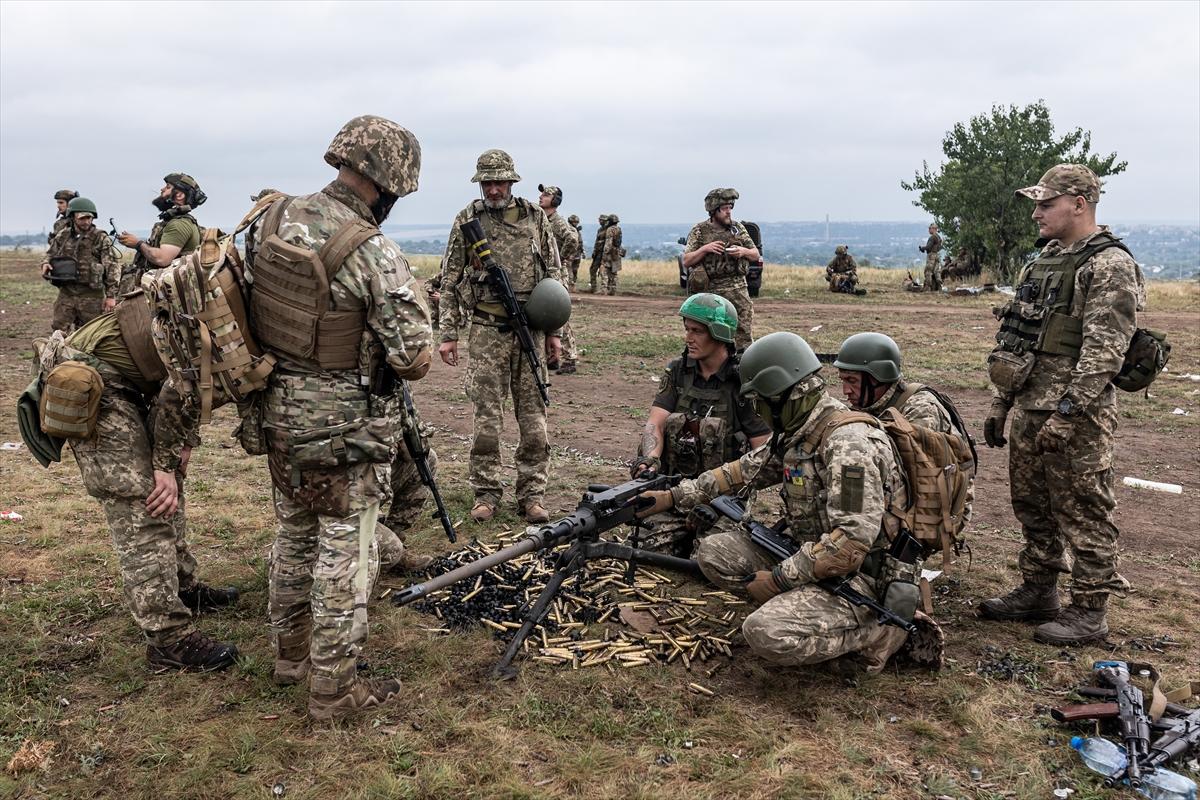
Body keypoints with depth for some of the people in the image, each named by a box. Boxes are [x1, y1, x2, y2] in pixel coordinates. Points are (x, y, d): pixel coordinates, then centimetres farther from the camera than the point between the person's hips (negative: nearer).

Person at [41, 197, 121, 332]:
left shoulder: (100, 238, -5)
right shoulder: (62, 236, 8)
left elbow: (113, 266, -8)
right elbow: (50, 254, 25)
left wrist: (111, 295, -12)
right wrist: (45, 264, 0)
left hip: (91, 296, -4)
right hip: (66, 293, 4)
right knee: (59, 331, 5)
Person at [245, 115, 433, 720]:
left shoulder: (270, 220, -1)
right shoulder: (374, 253, -22)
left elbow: (246, 299, 12)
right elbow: (415, 360, -20)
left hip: (277, 413, 7)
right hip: (340, 427, -7)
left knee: (293, 535, 23)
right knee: (344, 552, 6)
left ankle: (290, 654, 40)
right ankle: (333, 687, 18)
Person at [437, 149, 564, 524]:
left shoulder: (535, 217, 6)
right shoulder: (467, 220, 4)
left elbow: (554, 275, 9)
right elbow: (450, 281, 6)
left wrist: (554, 331, 6)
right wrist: (449, 334, 0)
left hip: (531, 328, 1)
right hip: (486, 329, -1)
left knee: (533, 416, 4)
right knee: (487, 416, 1)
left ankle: (532, 494, 13)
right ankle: (486, 493, 13)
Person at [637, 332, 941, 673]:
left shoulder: (848, 442, -24)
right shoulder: (796, 434, 6)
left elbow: (853, 541, -29)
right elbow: (743, 471, 17)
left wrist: (779, 578, -22)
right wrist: (673, 496, 12)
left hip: (859, 575, -9)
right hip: (807, 554, 9)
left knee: (766, 634, -29)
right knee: (713, 552, 1)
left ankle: (884, 633, -7)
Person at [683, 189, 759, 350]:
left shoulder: (738, 228, 8)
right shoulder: (699, 231, 2)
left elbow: (756, 255, 13)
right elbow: (686, 261, -2)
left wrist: (743, 251, -8)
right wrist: (705, 249, -16)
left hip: (738, 289, 1)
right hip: (709, 291, -1)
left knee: (744, 335, -4)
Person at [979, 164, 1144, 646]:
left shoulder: (1110, 266, -11)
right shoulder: (1042, 262, 16)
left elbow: (1104, 350, -20)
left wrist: (1069, 411, -24)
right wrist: (999, 404, 17)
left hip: (1076, 415, -9)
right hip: (1030, 410, 9)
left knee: (1083, 513, 1)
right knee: (1033, 509, 17)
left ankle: (1089, 612, 12)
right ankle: (1037, 592, 31)